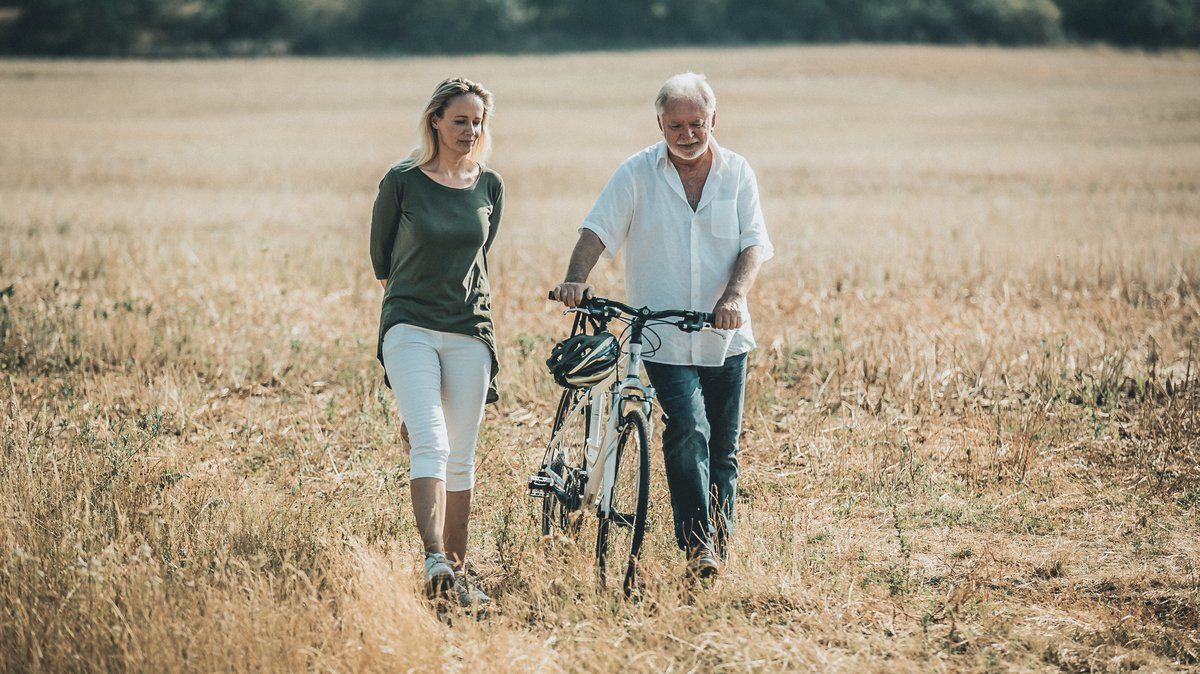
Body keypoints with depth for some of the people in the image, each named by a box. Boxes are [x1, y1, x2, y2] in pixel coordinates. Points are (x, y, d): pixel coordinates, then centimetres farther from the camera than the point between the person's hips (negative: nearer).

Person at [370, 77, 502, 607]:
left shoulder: (490, 186, 7)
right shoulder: (402, 181, -3)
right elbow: (381, 255, 11)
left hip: (470, 334, 3)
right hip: (410, 329, -3)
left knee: (461, 459, 5)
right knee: (430, 444, -19)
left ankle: (457, 570, 13)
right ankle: (433, 561, -28)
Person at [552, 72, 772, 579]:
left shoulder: (737, 173, 5)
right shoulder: (637, 173, 0)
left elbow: (754, 244, -1)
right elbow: (598, 231, -7)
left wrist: (734, 296, -19)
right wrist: (576, 279, -26)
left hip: (726, 339, 3)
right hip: (664, 340, -2)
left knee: (723, 450, 7)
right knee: (688, 432, -21)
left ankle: (720, 547, 18)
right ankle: (697, 544, -19)